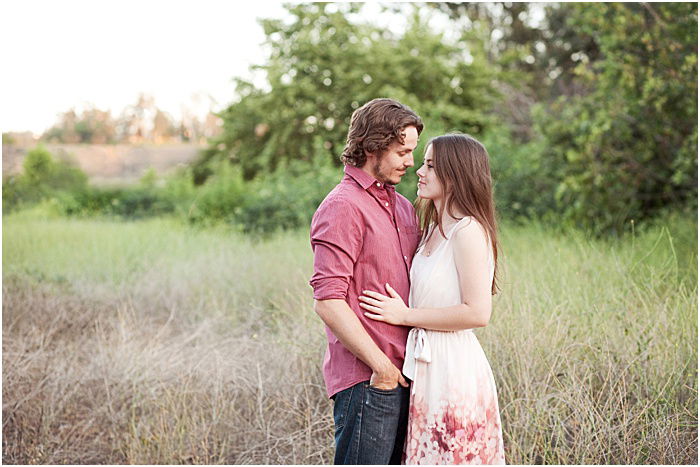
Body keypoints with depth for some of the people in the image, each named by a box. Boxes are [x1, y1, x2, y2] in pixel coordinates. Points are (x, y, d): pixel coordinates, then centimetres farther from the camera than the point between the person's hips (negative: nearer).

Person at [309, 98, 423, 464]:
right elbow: (327, 301, -18)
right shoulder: (342, 207, -12)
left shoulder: (403, 206, 16)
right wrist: (380, 364, -15)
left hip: (400, 374, 9)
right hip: (366, 379, -8)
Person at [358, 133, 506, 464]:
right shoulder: (434, 229, 13)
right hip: (427, 366, 9)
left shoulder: (468, 230, -15)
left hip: (454, 369, -9)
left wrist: (405, 315, -15)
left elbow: (477, 313, -21)